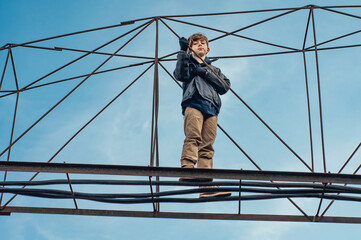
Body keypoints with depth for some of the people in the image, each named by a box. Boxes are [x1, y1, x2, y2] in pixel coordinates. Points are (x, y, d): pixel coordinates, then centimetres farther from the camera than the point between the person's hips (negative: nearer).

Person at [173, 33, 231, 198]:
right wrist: (183, 52, -2)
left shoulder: (214, 70, 35)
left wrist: (205, 72, 6)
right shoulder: (189, 63, 27)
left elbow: (225, 86, 14)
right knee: (193, 136, -29)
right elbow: (180, 75, 1)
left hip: (211, 107, 3)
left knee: (207, 146, -10)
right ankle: (187, 169, -47)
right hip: (193, 104, -3)